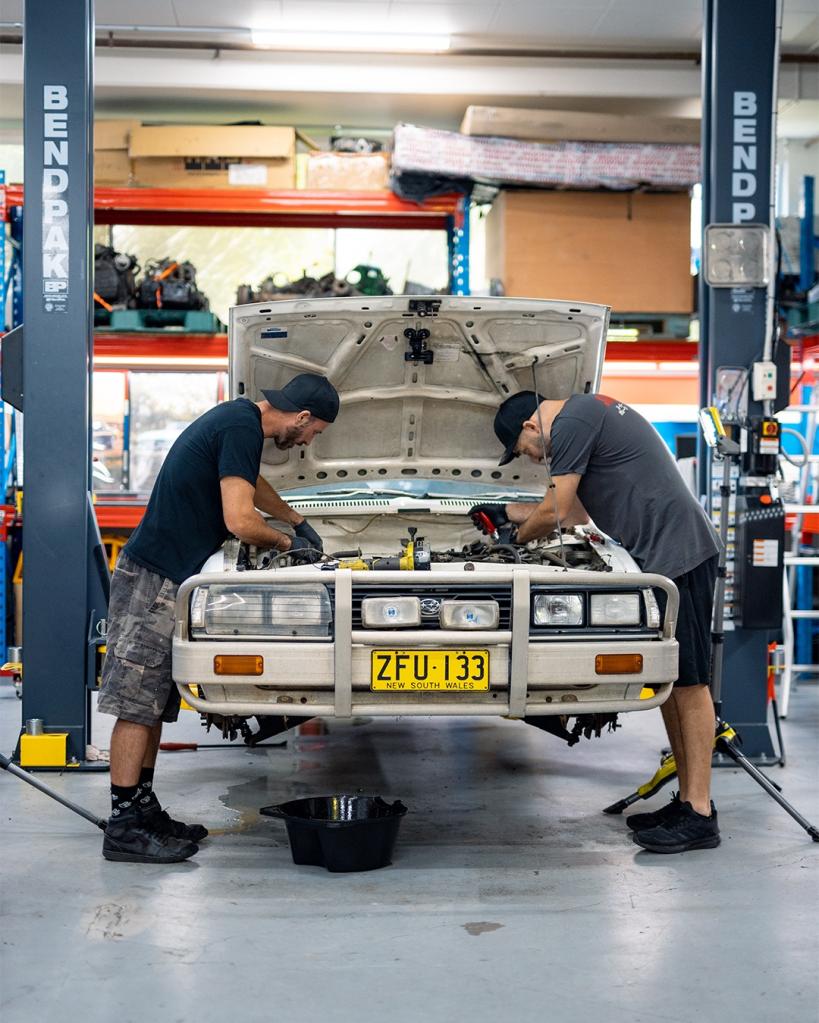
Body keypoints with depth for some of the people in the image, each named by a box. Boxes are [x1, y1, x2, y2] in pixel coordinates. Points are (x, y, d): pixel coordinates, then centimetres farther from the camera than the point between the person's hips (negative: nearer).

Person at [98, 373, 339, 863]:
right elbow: (240, 521, -21)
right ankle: (125, 827, -4)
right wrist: (285, 542, -3)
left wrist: (299, 520, 39)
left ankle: (143, 807, 19)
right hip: (153, 580, -10)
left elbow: (251, 483, 35)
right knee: (138, 703, -7)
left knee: (155, 700, 12)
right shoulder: (241, 428, -16)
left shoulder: (239, 416, 15)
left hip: (165, 575, 10)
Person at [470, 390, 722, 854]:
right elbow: (578, 511, 29)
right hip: (666, 554, 11)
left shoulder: (571, 424, -10)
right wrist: (507, 513, 33)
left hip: (677, 552, -11)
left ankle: (700, 815, -5)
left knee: (688, 682, -8)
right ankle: (688, 800, 17)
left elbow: (557, 512, -8)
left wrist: (518, 536, 12)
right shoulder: (591, 412, 23)